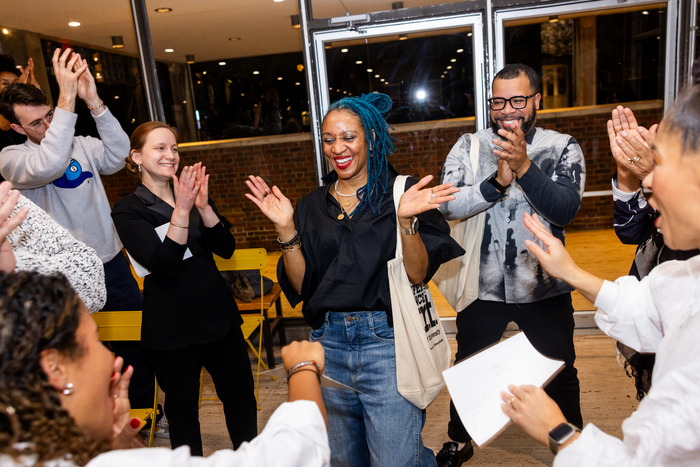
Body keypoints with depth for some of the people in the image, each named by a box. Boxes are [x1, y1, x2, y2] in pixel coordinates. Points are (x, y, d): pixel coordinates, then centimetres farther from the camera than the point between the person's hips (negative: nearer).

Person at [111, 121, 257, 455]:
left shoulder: (193, 193, 7)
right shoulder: (128, 211, -7)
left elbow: (226, 248, -3)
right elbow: (164, 265, -20)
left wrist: (203, 206, -18)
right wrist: (182, 210, -28)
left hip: (219, 314, 5)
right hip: (172, 327, -4)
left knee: (241, 397, 15)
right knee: (183, 408, 11)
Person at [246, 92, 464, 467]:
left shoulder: (402, 192, -3)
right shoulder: (312, 206, 7)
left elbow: (419, 275, -9)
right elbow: (300, 287, 2)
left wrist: (406, 221, -23)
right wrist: (286, 229, -9)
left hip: (388, 341, -4)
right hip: (329, 343, 5)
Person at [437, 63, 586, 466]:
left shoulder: (563, 148, -3)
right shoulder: (469, 147, -2)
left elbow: (566, 210, -17)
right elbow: (449, 206, -15)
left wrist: (524, 167, -28)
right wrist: (498, 181, -28)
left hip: (544, 288, 0)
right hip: (483, 286, 0)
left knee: (560, 373, 18)